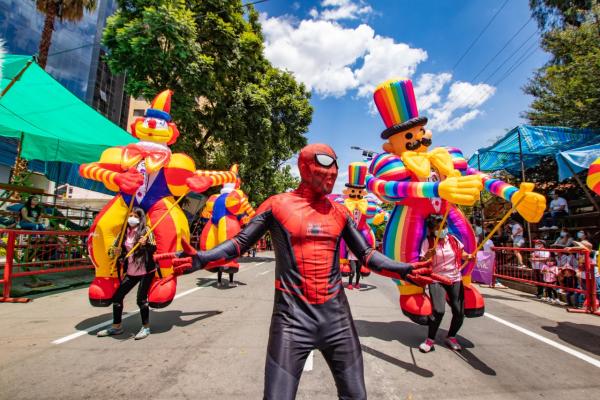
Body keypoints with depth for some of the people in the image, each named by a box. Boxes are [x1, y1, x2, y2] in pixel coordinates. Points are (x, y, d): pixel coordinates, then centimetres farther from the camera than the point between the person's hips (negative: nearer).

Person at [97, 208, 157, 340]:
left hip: (146, 271, -6)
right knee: (117, 297, 8)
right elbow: (124, 251, 19)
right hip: (131, 272, 6)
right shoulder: (125, 232, 9)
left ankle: (146, 327, 13)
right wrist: (118, 253, -2)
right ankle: (116, 326, 27)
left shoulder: (145, 230, -8)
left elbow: (153, 249, -15)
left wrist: (146, 244, -34)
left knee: (141, 299, -6)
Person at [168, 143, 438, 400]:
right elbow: (241, 242, 0)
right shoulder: (277, 205, -3)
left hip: (336, 316, 4)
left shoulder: (339, 212, 8)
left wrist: (404, 270, 0)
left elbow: (366, 254, 13)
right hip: (293, 316, -4)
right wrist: (200, 258, -15)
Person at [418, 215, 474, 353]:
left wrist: (468, 256, -5)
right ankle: (430, 340, 4)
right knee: (438, 310, -18)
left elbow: (461, 253, 17)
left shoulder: (453, 239, 3)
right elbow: (422, 262, -10)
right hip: (437, 280, -4)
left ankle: (451, 337, 29)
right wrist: (428, 255, -30)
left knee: (459, 311, 1)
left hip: (455, 279, 4)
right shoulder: (428, 242, -8)